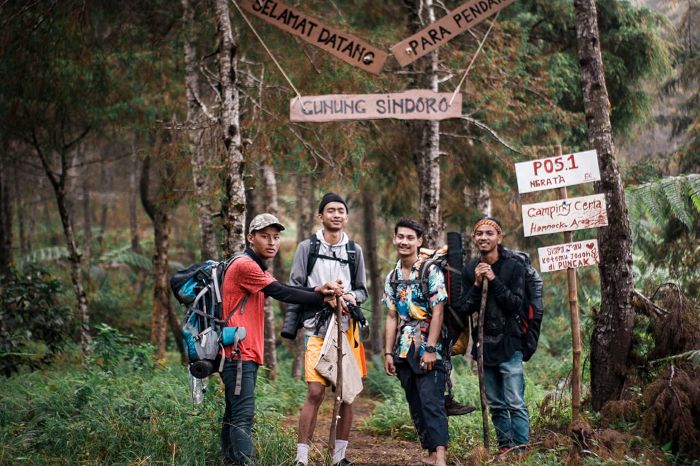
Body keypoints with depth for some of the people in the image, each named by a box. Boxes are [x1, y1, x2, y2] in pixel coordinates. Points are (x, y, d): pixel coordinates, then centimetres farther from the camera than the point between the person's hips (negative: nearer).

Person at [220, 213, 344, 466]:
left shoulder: (256, 269, 21)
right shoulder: (245, 265, -11)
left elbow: (284, 290, 8)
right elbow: (282, 294, -14)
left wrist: (318, 289, -9)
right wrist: (323, 298, -8)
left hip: (246, 354, 10)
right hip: (238, 354, -10)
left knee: (234, 416, 12)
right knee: (243, 417, -17)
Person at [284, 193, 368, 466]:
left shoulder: (355, 251, 12)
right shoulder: (307, 248, 4)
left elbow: (362, 291, 15)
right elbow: (294, 289, 3)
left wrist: (351, 296, -6)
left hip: (347, 328, 3)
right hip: (317, 328, -3)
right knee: (315, 393, -12)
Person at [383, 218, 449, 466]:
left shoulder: (431, 271, -6)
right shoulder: (392, 277, 12)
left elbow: (437, 313, -11)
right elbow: (392, 318, 15)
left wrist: (430, 349, -17)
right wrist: (388, 352, 9)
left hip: (428, 349, -6)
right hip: (404, 350, 6)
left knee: (431, 401, -15)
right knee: (415, 405, 8)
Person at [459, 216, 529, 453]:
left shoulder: (513, 266, -4)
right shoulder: (470, 269, 6)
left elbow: (516, 304, -11)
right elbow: (466, 308, 2)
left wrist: (494, 280, -18)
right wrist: (477, 284, -13)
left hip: (508, 343, -4)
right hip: (483, 344, 4)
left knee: (515, 403, -10)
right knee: (495, 404, 10)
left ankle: (522, 448, -8)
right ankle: (505, 446, 18)